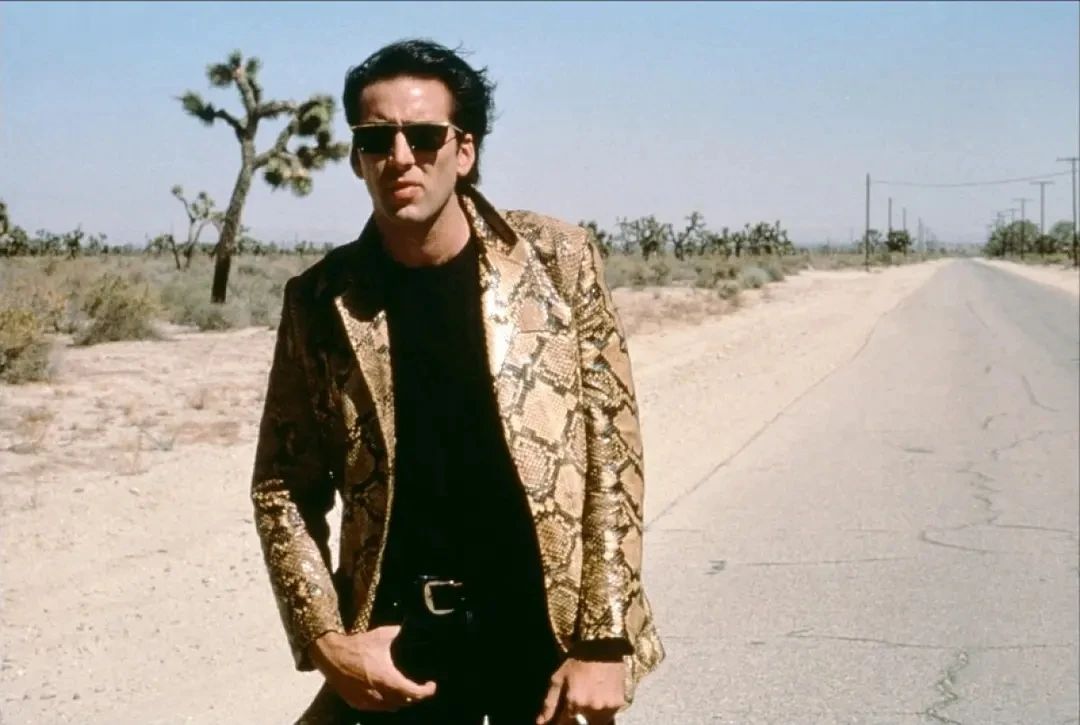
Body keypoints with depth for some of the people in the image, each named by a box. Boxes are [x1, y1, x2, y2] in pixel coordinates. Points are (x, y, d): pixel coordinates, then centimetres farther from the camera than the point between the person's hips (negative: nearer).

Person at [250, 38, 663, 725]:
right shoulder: (321, 301, -2)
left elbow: (611, 454, -5)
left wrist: (603, 640, -8)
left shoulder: (558, 261, -5)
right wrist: (326, 639, -6)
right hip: (398, 638, 1)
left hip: (546, 624, 0)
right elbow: (284, 488, 4)